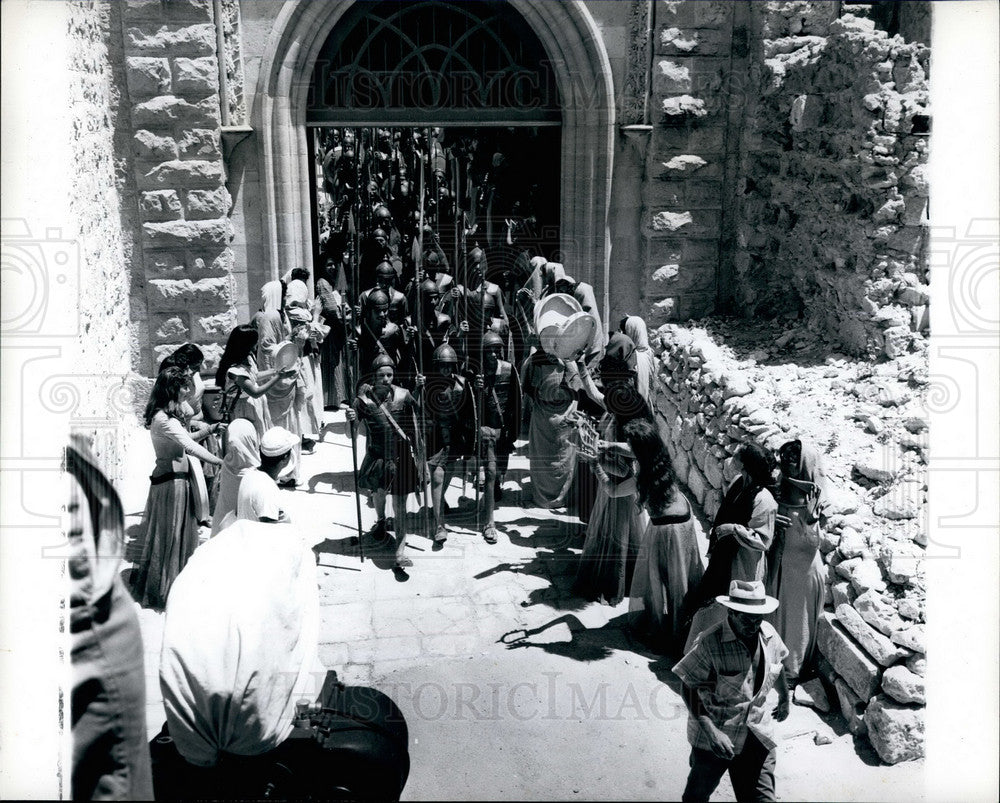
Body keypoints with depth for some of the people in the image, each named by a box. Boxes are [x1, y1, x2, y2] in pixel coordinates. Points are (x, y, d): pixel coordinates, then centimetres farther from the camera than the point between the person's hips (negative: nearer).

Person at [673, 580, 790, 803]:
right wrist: (710, 731, -29)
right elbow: (689, 689, -20)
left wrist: (784, 698, 30)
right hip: (715, 736, -4)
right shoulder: (710, 642, -24)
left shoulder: (769, 635, -7)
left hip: (757, 735, 4)